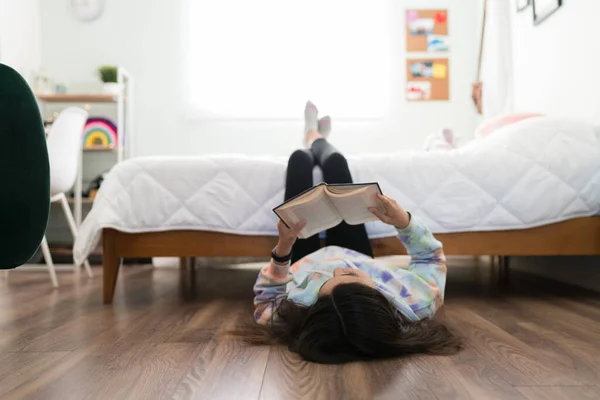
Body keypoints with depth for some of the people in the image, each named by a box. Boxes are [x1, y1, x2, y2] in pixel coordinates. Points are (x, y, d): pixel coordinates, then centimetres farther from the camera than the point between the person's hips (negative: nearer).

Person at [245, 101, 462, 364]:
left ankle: (314, 140, 52)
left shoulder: (297, 315, -48)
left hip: (304, 262, -1)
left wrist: (282, 250, -41)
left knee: (300, 159, 10)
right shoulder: (416, 304, -44)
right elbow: (432, 258, -23)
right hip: (355, 256, 1)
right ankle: (318, 142, 54)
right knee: (334, 160, 12)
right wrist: (404, 222, -38)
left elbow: (266, 296, -25)